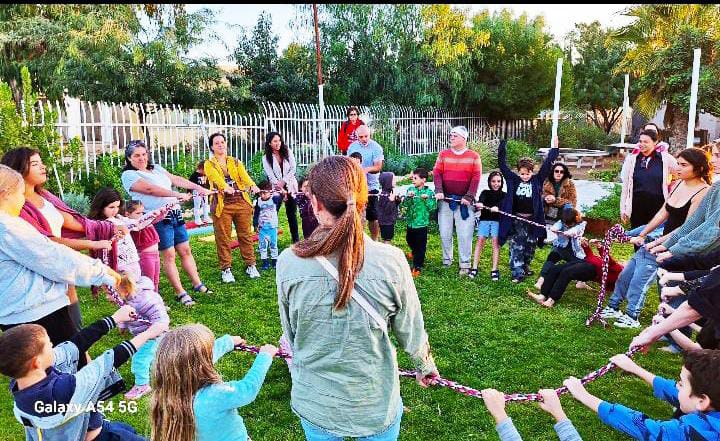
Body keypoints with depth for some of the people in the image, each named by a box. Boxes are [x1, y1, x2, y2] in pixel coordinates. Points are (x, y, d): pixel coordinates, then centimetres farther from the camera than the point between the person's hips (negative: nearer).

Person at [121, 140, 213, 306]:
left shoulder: (156, 168, 18)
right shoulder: (128, 175, -5)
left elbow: (176, 179, 13)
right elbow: (150, 189, -18)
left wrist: (199, 188, 4)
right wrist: (178, 195, -24)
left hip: (175, 214, 7)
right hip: (159, 218, -7)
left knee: (185, 251, 10)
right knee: (169, 255, -1)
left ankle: (197, 284, 19)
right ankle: (180, 293, 6)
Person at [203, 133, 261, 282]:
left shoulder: (236, 162, 13)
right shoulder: (209, 164, 5)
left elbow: (244, 175, -6)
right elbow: (216, 178, -16)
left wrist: (252, 185, -28)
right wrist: (225, 187, -37)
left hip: (242, 202, 2)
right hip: (222, 204, -2)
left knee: (245, 235, 6)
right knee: (223, 238, 1)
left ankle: (250, 265, 16)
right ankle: (226, 269, 11)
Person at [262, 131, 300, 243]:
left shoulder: (288, 152, 3)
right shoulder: (266, 158, -3)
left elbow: (293, 169, -3)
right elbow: (271, 176, -8)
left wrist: (283, 181, -13)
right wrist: (281, 190, -15)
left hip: (290, 186, 2)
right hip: (276, 188, -2)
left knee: (292, 214, 8)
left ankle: (296, 239, 16)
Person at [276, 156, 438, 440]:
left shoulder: (288, 263, -20)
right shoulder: (391, 261, -22)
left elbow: (291, 335, -5)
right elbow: (411, 331, -8)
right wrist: (425, 366, 14)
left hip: (315, 404, 1)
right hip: (377, 403, -1)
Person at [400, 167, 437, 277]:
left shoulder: (429, 192, -8)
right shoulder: (410, 190, 1)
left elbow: (433, 207, -12)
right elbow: (403, 205, -4)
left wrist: (426, 199, -25)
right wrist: (408, 197, -21)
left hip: (421, 224, -4)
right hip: (410, 222, 5)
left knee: (420, 246, 1)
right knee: (410, 241, 24)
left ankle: (417, 266, 11)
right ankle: (414, 252, 55)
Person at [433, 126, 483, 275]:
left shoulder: (474, 156, 2)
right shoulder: (443, 154, 8)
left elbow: (476, 178, -5)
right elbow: (437, 173, 1)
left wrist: (469, 197, -14)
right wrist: (439, 191, -13)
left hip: (464, 201, -2)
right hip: (445, 200, 2)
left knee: (465, 235, -2)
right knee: (445, 233, 7)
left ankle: (465, 264, 8)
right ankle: (446, 261, 23)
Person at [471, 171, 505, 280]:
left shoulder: (503, 195, 9)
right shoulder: (485, 193, 9)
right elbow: (480, 202, -11)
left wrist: (497, 208, -30)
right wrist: (478, 205, -35)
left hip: (497, 220, 0)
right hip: (484, 219, 0)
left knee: (496, 241, -8)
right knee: (480, 240, -9)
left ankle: (494, 270, -6)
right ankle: (474, 268, -8)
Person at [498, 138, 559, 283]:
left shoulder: (537, 180, 2)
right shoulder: (513, 179, 0)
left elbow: (547, 165, -1)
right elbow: (502, 164, -3)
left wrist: (554, 149, -5)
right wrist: (502, 144, -8)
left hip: (532, 219, 2)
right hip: (516, 219, -2)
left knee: (530, 246, 13)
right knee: (516, 246, -6)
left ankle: (525, 266, 34)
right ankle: (517, 273, -3)